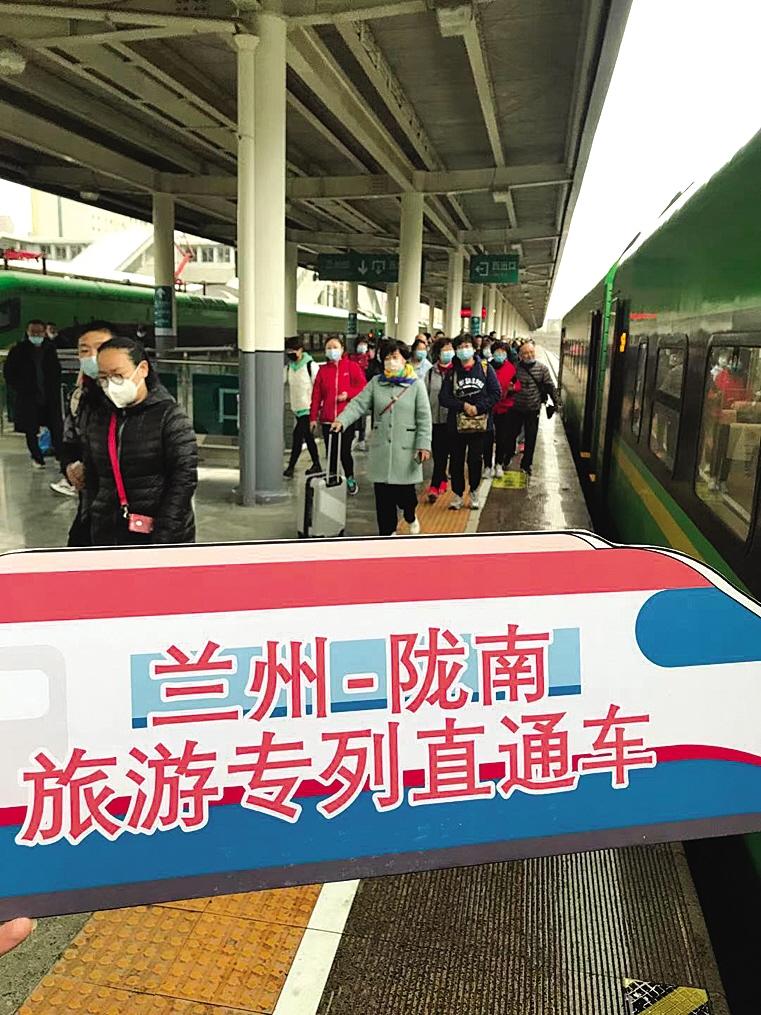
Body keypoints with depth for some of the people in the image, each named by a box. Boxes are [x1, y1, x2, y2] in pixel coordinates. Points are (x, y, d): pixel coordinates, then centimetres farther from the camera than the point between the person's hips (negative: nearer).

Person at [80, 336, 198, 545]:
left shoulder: (169, 416, -7)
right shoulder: (95, 420, 11)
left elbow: (184, 479, -12)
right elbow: (92, 479, 18)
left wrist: (162, 537, -16)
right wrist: (96, 524, 9)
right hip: (107, 536, 5)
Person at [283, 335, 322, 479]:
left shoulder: (311, 366, -10)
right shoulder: (289, 367, 9)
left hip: (308, 408, -7)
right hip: (297, 408, 7)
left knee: (298, 435, -12)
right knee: (308, 437, 13)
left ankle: (291, 467, -7)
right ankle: (316, 465, 24)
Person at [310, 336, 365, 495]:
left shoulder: (352, 367, 4)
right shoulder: (323, 370, 11)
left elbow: (362, 386, -1)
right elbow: (316, 395, 8)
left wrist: (348, 394, -17)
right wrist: (313, 417, 4)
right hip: (327, 419, 3)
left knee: (345, 451, -4)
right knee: (331, 452, 6)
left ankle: (350, 479, 18)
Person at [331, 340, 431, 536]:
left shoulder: (415, 385, 0)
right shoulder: (376, 382, 7)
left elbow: (424, 418, -2)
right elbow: (359, 404, -1)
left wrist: (424, 445, -10)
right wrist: (342, 420, -18)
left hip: (406, 449, -2)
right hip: (381, 448, 2)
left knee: (405, 493, 2)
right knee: (383, 494, 5)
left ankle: (411, 517, 35)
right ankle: (387, 531, 20)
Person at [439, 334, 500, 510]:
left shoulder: (485, 368, 0)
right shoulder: (452, 372, 2)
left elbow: (495, 393, -3)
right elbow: (444, 397, -3)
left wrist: (478, 408, -14)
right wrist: (463, 405, -15)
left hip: (480, 422, -1)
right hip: (457, 423, 1)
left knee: (475, 460, 5)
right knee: (457, 461, 6)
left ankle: (474, 492, 25)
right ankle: (458, 495, 19)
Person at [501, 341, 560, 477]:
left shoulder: (542, 368, -4)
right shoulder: (515, 368, -4)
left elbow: (550, 386, 0)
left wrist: (556, 402, -1)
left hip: (533, 410, 0)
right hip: (515, 408, 0)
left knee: (530, 438, 8)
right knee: (510, 434, 11)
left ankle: (526, 465, 24)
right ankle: (508, 455, 38)